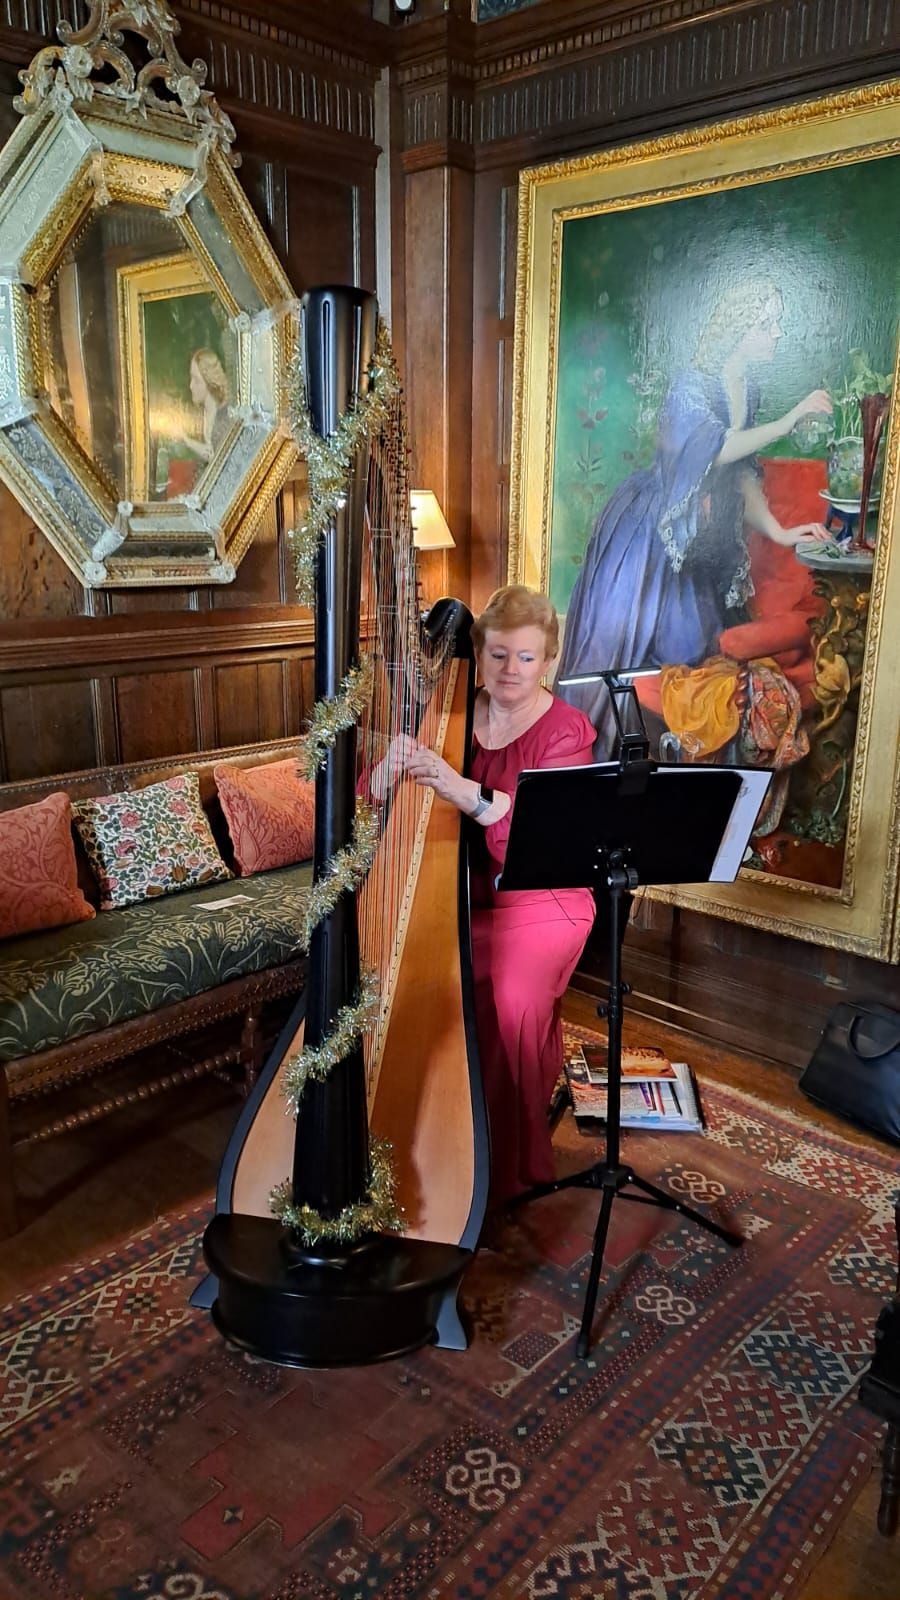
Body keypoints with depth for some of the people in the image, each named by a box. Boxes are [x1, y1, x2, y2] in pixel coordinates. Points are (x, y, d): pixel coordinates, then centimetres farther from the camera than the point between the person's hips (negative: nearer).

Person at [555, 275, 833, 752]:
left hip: (697, 540, 8)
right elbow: (716, 449, -30)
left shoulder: (749, 388, 8)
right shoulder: (693, 383, -15)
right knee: (625, 638, -4)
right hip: (649, 531, -8)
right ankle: (593, 750, 7)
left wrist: (778, 531, 2)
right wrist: (790, 420, -31)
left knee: (687, 642, 8)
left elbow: (742, 472, 11)